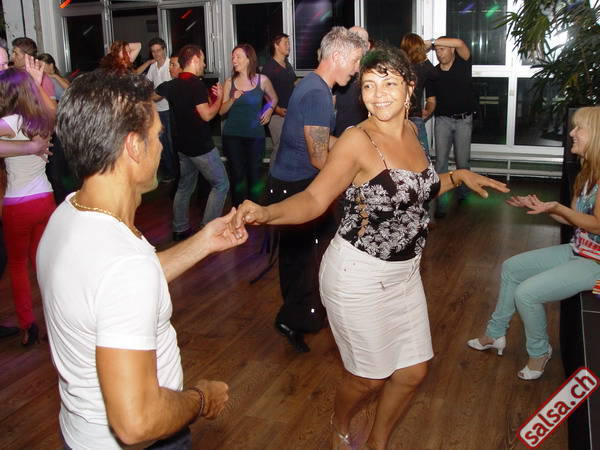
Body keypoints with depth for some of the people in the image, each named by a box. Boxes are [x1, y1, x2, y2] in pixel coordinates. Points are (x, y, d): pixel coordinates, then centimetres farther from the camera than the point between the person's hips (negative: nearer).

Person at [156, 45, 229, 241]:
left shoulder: (173, 85, 7)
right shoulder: (196, 84, -18)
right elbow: (207, 115, -22)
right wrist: (219, 97, -4)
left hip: (182, 144, 9)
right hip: (200, 146, -9)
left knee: (184, 187, 18)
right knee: (221, 184, 1)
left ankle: (180, 229, 25)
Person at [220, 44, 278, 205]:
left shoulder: (262, 80, 0)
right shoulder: (230, 82, 3)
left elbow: (273, 99, 19)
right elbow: (221, 111, 3)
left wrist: (269, 110, 0)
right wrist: (233, 99, -13)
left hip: (255, 136, -1)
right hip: (232, 136, 1)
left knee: (254, 174, 4)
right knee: (237, 175, 4)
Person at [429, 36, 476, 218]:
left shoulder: (463, 63, -2)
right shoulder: (434, 71, 5)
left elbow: (460, 43, -22)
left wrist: (431, 42, -22)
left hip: (464, 120, -1)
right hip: (443, 120, 1)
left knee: (462, 161, 7)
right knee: (441, 161, -8)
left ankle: (462, 193, 31)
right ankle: (441, 203, -9)